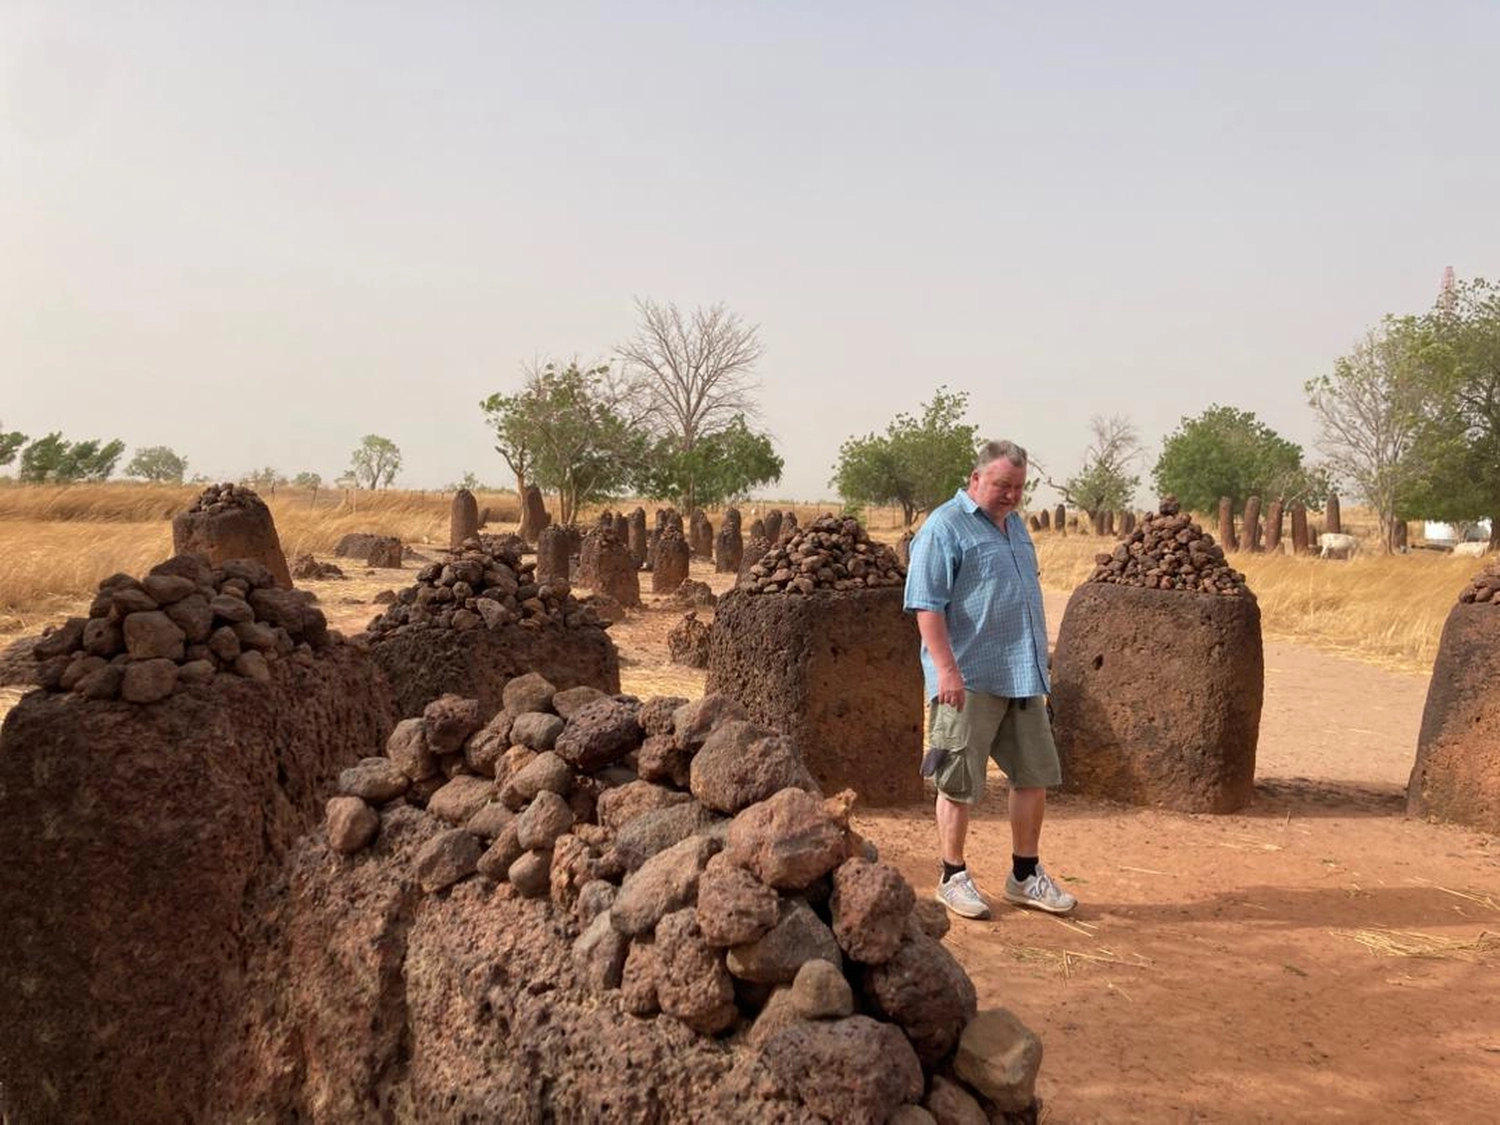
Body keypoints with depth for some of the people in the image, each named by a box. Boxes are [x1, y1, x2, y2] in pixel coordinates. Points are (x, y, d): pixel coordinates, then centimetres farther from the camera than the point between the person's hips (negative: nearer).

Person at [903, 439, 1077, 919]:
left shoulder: (1015, 525, 17)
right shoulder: (944, 528, -10)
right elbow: (927, 605, -16)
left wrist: (1038, 664, 22)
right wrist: (947, 669, -22)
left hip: (1024, 678, 8)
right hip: (970, 681, -8)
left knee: (1035, 775, 12)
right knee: (959, 783, 1)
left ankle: (1025, 875, 25)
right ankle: (954, 879, 15)